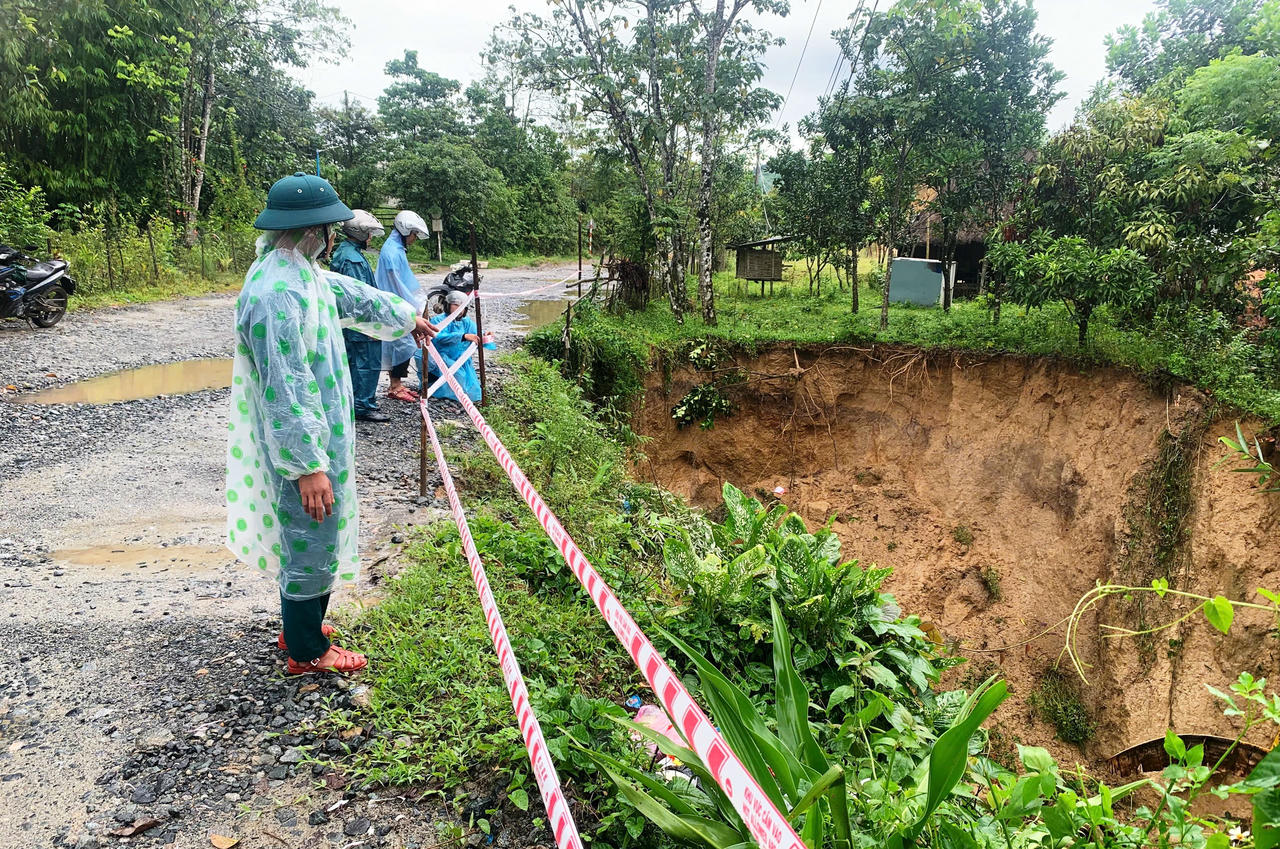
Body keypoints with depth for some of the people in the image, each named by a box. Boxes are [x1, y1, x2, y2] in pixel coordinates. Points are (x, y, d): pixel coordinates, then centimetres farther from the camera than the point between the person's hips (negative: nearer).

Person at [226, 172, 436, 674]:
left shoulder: (300, 273, 5)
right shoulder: (277, 293, -27)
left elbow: (351, 294, 25)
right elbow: (283, 390, -29)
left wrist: (406, 317, 40)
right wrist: (309, 466, -27)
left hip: (316, 432, 10)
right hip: (301, 444, -10)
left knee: (308, 537, 23)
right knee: (311, 542, 5)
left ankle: (300, 625, 42)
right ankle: (308, 652, 23)